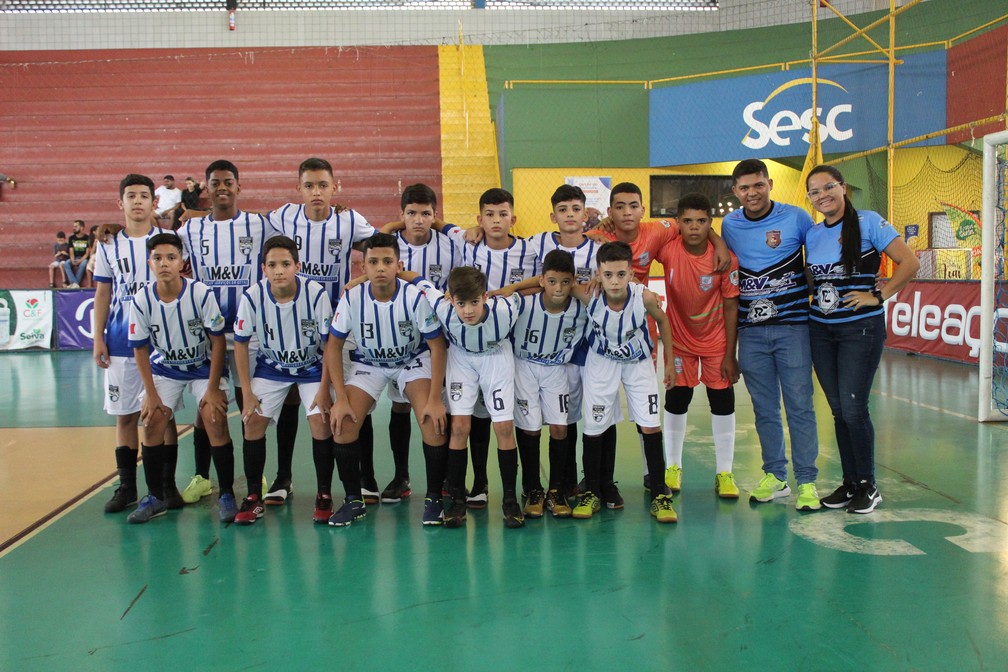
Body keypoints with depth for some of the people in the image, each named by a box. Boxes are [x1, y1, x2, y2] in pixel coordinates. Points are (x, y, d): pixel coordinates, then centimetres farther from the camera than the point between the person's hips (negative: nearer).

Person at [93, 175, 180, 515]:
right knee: (125, 415, 6)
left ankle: (167, 484, 12)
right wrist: (98, 338, 3)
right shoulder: (108, 245, 8)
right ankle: (126, 486, 16)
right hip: (121, 343, 2)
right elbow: (103, 294, 10)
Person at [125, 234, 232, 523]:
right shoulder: (142, 300, -16)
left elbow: (218, 341, -15)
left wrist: (213, 388, -15)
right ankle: (155, 497, 6)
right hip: (164, 368, 3)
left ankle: (226, 495, -3)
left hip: (204, 366, -2)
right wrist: (151, 393, -8)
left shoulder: (201, 293, -23)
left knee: (214, 418, -18)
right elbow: (140, 349, -5)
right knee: (152, 420, -11)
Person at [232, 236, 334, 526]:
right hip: (271, 366, 2)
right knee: (253, 421, -9)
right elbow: (241, 343, -8)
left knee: (320, 421, -16)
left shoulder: (316, 293, -27)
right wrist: (247, 392, -9)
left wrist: (324, 389, -15)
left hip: (311, 366, -2)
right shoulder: (252, 296, -22)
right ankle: (254, 497, 8)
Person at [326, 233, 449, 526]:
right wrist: (340, 399, -15)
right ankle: (353, 500, 3)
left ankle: (434, 498, -3)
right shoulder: (352, 298, -20)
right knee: (343, 423, -17)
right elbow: (334, 346, -9)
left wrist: (435, 399, -20)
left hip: (413, 361, -1)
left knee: (433, 420, -23)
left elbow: (437, 346, -17)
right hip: (367, 363, 2)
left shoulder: (415, 296, -25)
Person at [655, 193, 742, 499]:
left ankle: (724, 473, 17)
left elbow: (730, 307, -12)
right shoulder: (668, 250, -20)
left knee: (723, 402, 3)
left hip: (716, 341, 0)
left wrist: (729, 354, -10)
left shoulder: (725, 258, -20)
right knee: (676, 400, 7)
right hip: (679, 338, 1)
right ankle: (672, 467, 24)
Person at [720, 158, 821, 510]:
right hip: (750, 331, 3)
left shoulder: (796, 217, -2)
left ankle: (806, 481, 9)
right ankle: (774, 476, 22)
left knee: (799, 405, -1)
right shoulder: (729, 225, 7)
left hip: (793, 326, -3)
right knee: (764, 408, 10)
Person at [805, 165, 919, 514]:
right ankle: (849, 482, 21)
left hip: (861, 328, -5)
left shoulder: (868, 221, -6)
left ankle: (868, 486, 9)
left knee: (853, 408, -7)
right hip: (820, 329, 5)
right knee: (838, 409, 9)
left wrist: (878, 295, -13)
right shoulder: (812, 233, 10)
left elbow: (910, 262, -9)